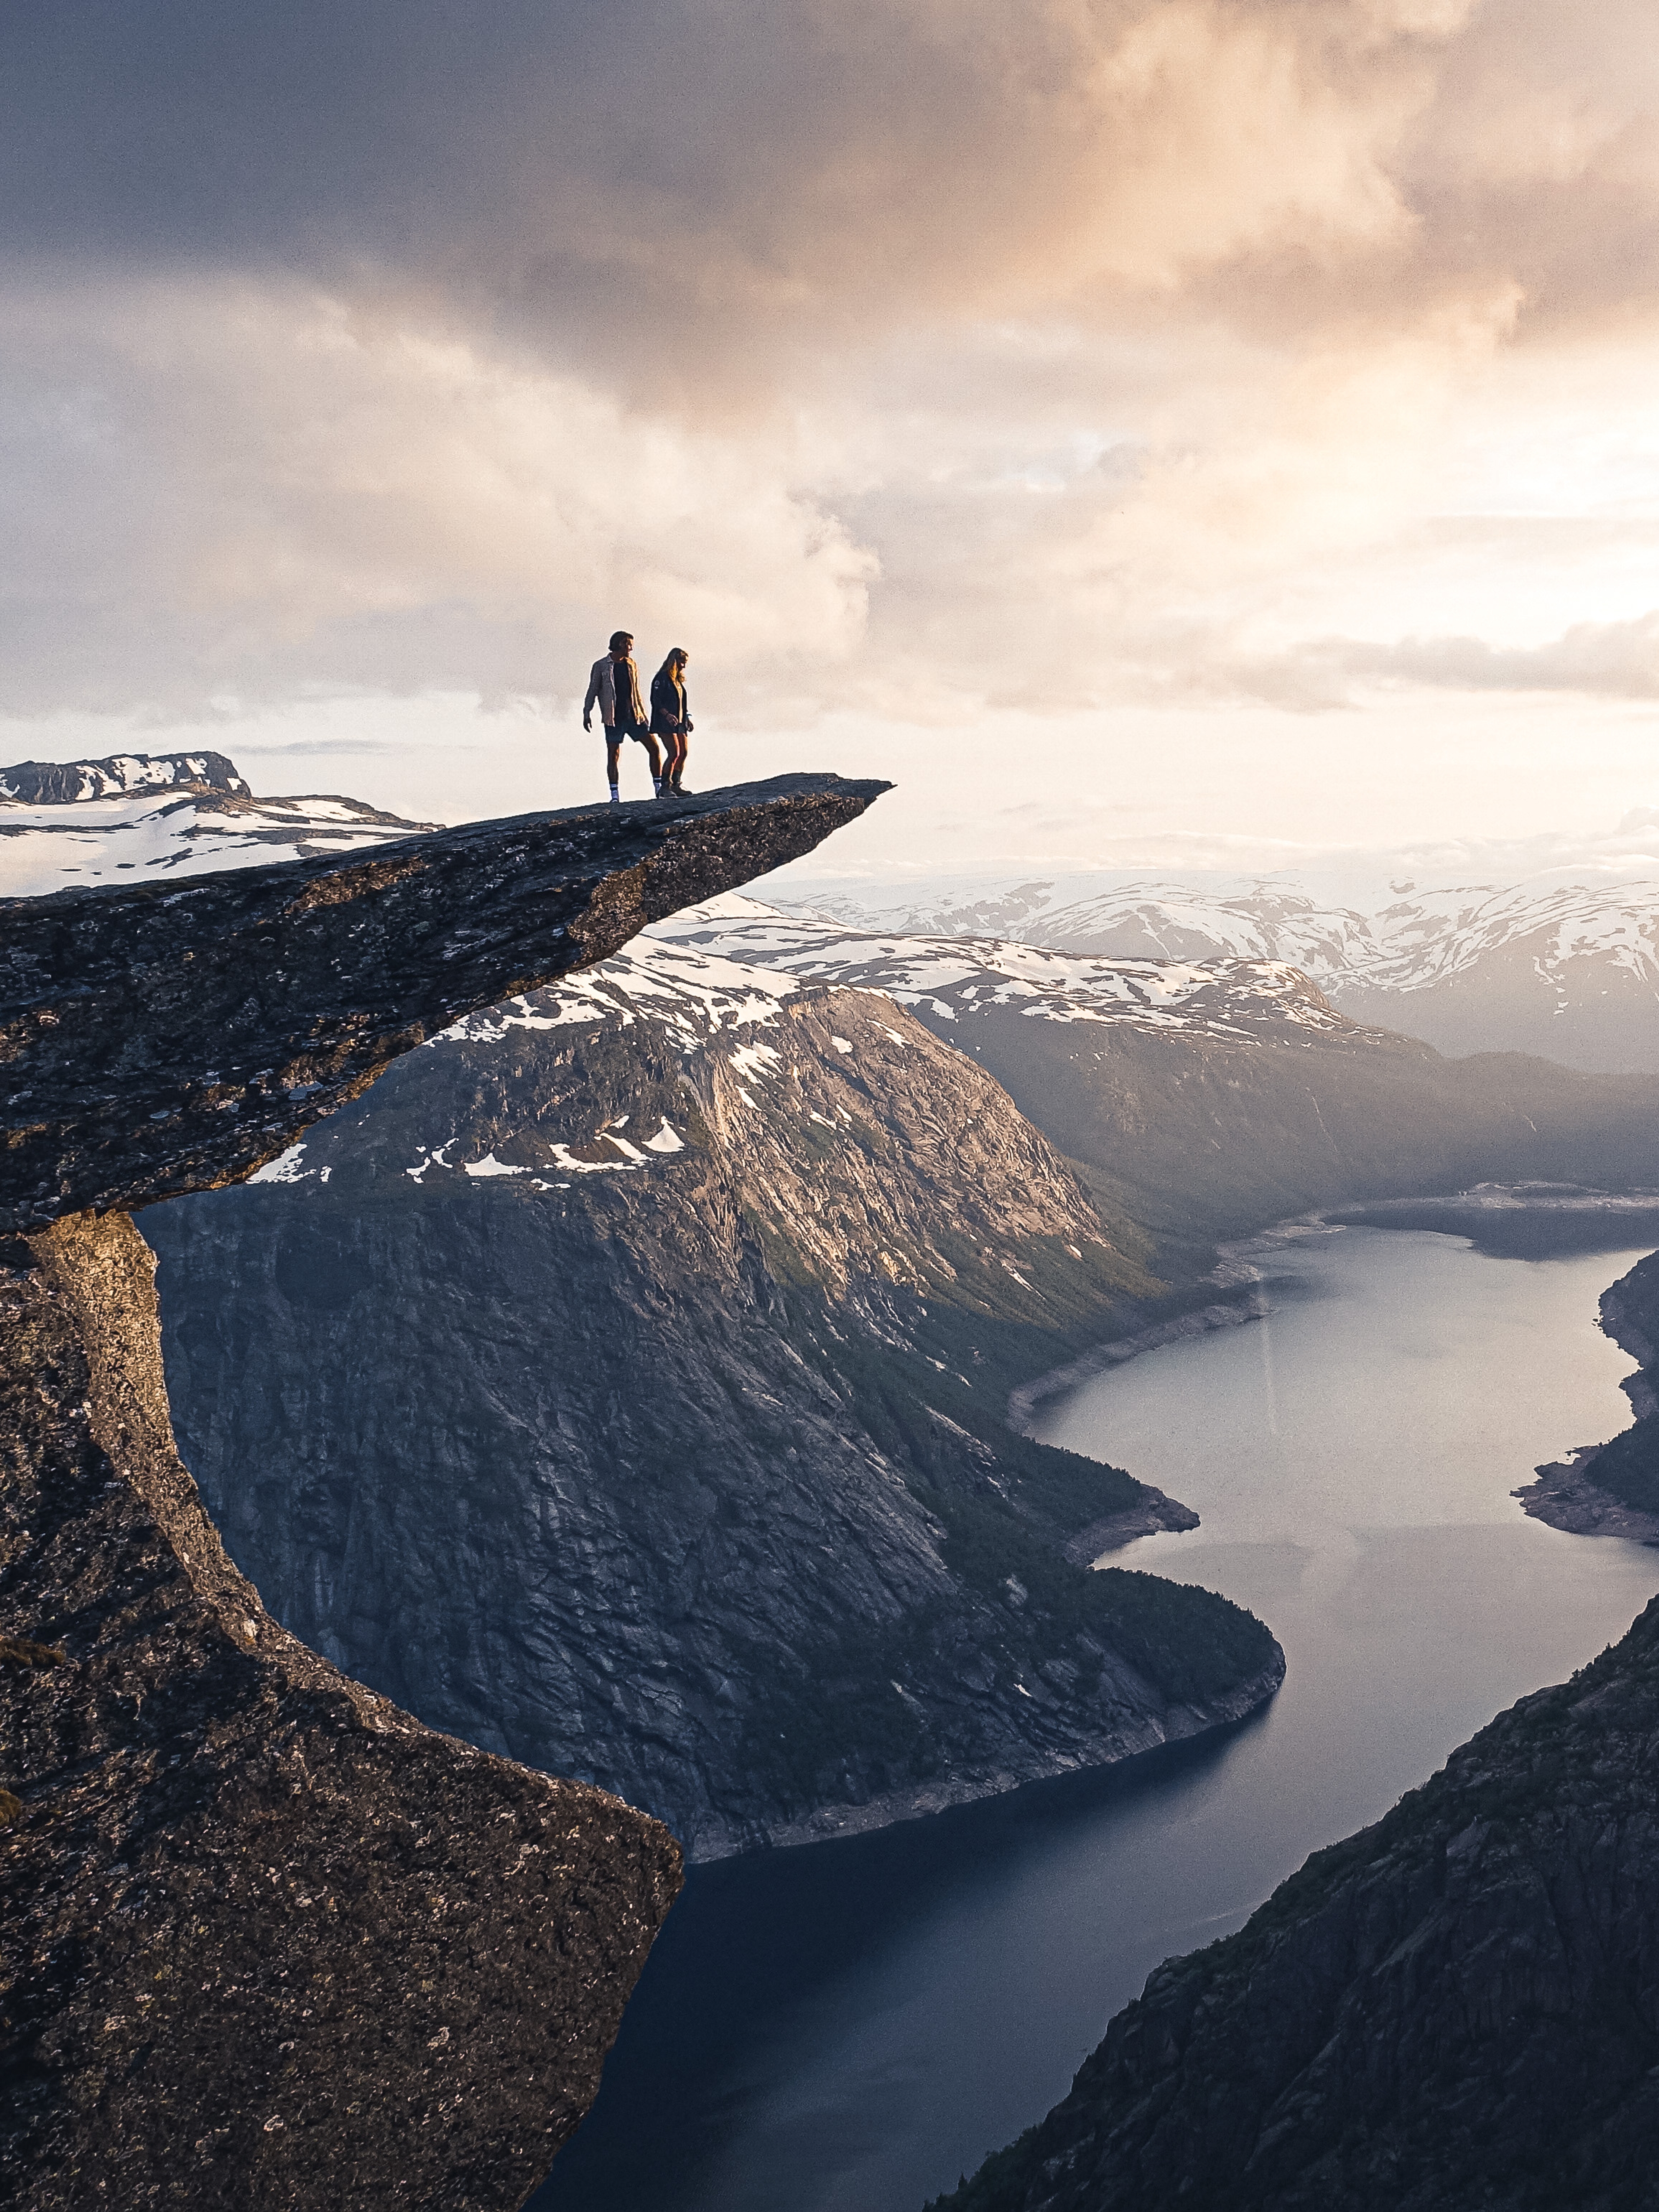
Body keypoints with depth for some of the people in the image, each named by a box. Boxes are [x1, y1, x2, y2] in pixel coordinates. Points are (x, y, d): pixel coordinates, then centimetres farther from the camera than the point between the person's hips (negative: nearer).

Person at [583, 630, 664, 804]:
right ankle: (615, 795, 4)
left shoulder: (631, 665, 13)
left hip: (634, 716, 4)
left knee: (654, 748, -2)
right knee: (613, 756, -2)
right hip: (613, 718, -4)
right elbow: (593, 691, 2)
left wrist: (643, 714, 16)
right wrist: (587, 713, -3)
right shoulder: (601, 666, 0)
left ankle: (659, 788, 5)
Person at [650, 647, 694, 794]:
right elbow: (656, 701, -14)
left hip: (679, 723, 9)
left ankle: (676, 783, 11)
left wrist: (687, 718, 17)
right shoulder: (662, 678, -9)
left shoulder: (678, 679, 18)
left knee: (683, 753, 5)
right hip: (666, 723, -9)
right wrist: (667, 715, -26)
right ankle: (665, 786, -11)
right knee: (674, 753, -15)